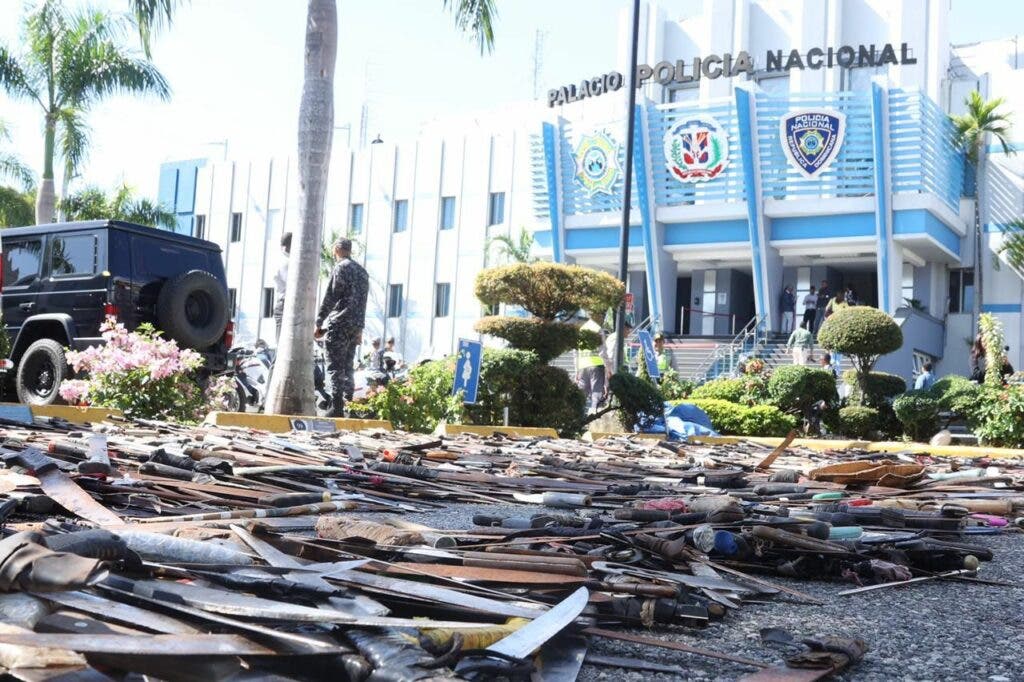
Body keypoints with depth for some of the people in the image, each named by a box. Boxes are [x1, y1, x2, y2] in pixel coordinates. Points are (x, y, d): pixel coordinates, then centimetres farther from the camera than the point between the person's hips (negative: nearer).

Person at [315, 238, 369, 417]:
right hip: (355, 326, 7)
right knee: (347, 368, 11)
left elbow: (328, 298, -11)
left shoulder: (340, 268, -7)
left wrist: (318, 324, -7)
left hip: (338, 324, -7)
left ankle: (336, 407, -14)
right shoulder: (362, 271, 16)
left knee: (335, 368, -8)